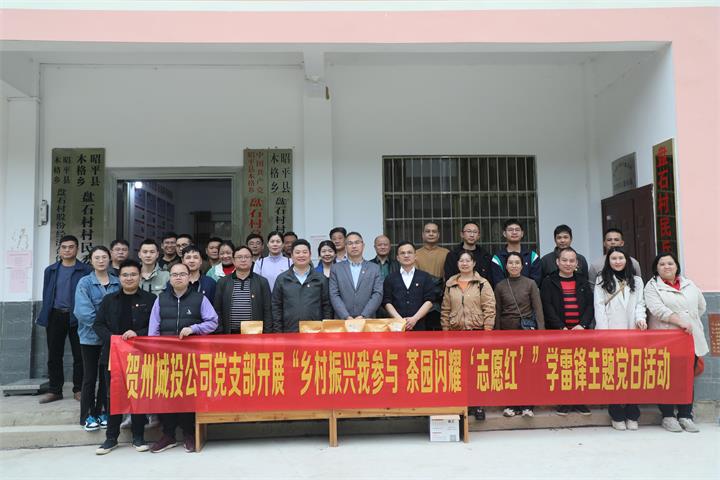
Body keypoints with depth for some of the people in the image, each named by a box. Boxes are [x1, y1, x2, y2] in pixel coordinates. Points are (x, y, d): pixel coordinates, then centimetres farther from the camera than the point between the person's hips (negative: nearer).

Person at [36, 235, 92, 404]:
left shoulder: (86, 270, 0)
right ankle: (54, 390, 18)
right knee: (54, 355, 8)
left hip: (76, 317, -3)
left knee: (79, 355, 2)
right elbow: (47, 295, 12)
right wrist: (45, 316, 5)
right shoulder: (51, 270, 11)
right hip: (55, 316, 3)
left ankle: (78, 390, 12)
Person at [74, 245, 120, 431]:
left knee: (107, 376, 9)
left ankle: (101, 412, 20)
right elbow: (84, 311, -13)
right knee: (90, 377, 5)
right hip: (90, 336, -2)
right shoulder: (84, 283, -5)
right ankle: (87, 415, 15)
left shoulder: (117, 283, 4)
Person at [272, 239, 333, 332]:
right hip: (289, 332, 0)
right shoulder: (281, 279, 8)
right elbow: (276, 307, 7)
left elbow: (326, 306, 7)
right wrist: (278, 332, 2)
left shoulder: (321, 278, 8)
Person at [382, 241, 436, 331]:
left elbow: (429, 301, 2)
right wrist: (400, 319, -10)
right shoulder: (390, 279, 11)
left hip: (419, 326, 0)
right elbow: (387, 302, 4)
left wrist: (414, 318, -9)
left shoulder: (425, 277, 9)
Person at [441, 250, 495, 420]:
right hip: (456, 331, 3)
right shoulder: (450, 284, 10)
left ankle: (478, 404, 11)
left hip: (477, 330, -2)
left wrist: (487, 331, -8)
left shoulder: (482, 283, 1)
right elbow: (445, 309, 12)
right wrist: (445, 329, 7)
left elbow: (489, 308, -3)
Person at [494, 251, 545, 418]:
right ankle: (511, 405, 11)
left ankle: (527, 405, 9)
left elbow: (538, 308, -1)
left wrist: (541, 331, -9)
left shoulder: (530, 284, 2)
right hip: (507, 330, 1)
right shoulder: (500, 286, 6)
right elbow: (498, 312, 9)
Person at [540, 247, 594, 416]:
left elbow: (590, 306, 5)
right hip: (558, 331, -2)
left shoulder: (583, 283, 13)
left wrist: (582, 324, -11)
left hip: (581, 331, 3)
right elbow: (547, 307, -5)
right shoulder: (548, 282, 3)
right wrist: (562, 327, -14)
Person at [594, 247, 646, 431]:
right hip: (609, 333, -2)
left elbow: (640, 303, 12)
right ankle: (617, 416, 5)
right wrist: (603, 330, -8)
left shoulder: (636, 280, 16)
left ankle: (632, 415, 8)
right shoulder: (602, 280, 8)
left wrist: (640, 318, -8)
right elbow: (599, 306, 1)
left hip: (631, 332, 2)